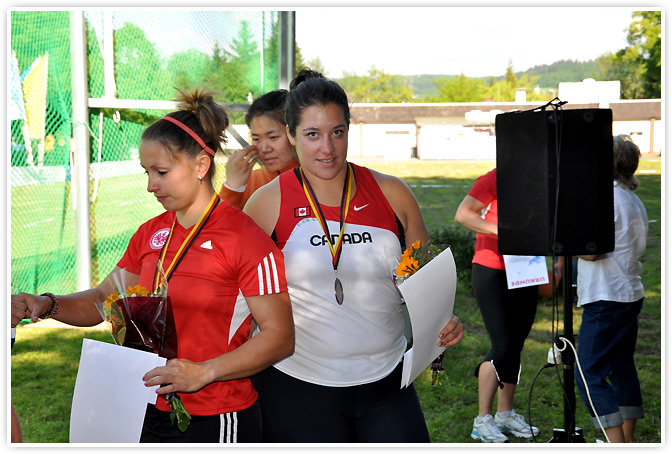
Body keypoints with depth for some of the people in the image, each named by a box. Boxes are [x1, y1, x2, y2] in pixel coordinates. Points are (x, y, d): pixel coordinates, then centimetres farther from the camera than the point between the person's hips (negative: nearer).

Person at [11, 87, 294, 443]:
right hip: (154, 413, 7)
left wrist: (204, 372, -24)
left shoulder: (247, 238, -14)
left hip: (217, 421, -6)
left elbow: (279, 337, -15)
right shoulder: (151, 234, 8)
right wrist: (48, 305, -5)